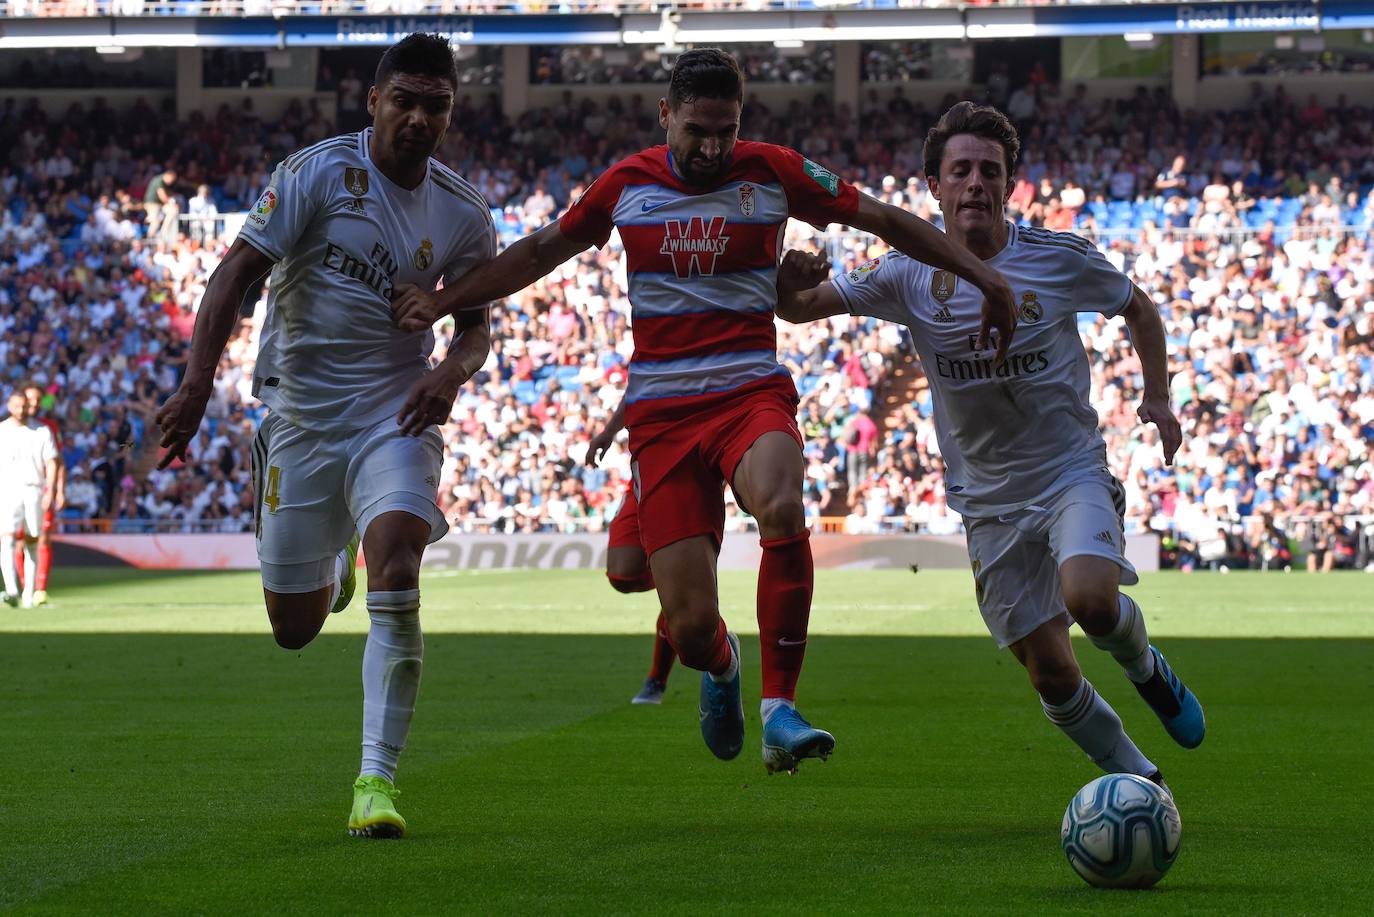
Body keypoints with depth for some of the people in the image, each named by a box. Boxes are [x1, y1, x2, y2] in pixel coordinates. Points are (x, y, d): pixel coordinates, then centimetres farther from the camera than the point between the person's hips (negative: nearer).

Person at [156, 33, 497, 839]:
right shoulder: (317, 174, -10)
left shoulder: (463, 213, 0)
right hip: (301, 415, -1)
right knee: (295, 627, 7)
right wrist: (197, 385, -24)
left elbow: (476, 321, 13)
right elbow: (237, 273, -13)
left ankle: (378, 780, -19)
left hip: (396, 415, 1)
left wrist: (454, 370, -10)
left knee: (397, 572, -25)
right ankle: (336, 555, 48)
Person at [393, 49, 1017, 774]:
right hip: (660, 412, 1)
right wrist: (442, 303, 14)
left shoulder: (771, 173, 1)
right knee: (690, 626, -9)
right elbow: (539, 252, 19)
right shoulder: (626, 184, 5)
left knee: (781, 509, -37)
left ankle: (779, 712, -28)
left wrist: (981, 275, 5)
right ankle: (721, 667, 33)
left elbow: (884, 220, 8)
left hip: (752, 394, -1)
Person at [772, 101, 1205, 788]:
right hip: (988, 503, 2)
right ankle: (1138, 780, 22)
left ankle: (1145, 667, 4)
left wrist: (1156, 395, 0)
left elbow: (1137, 307, 12)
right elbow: (800, 308, -6)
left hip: (1073, 474, -2)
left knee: (1091, 599, -30)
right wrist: (790, 284, -30)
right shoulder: (910, 276, -5)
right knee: (1049, 673, 0)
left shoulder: (1060, 258, -6)